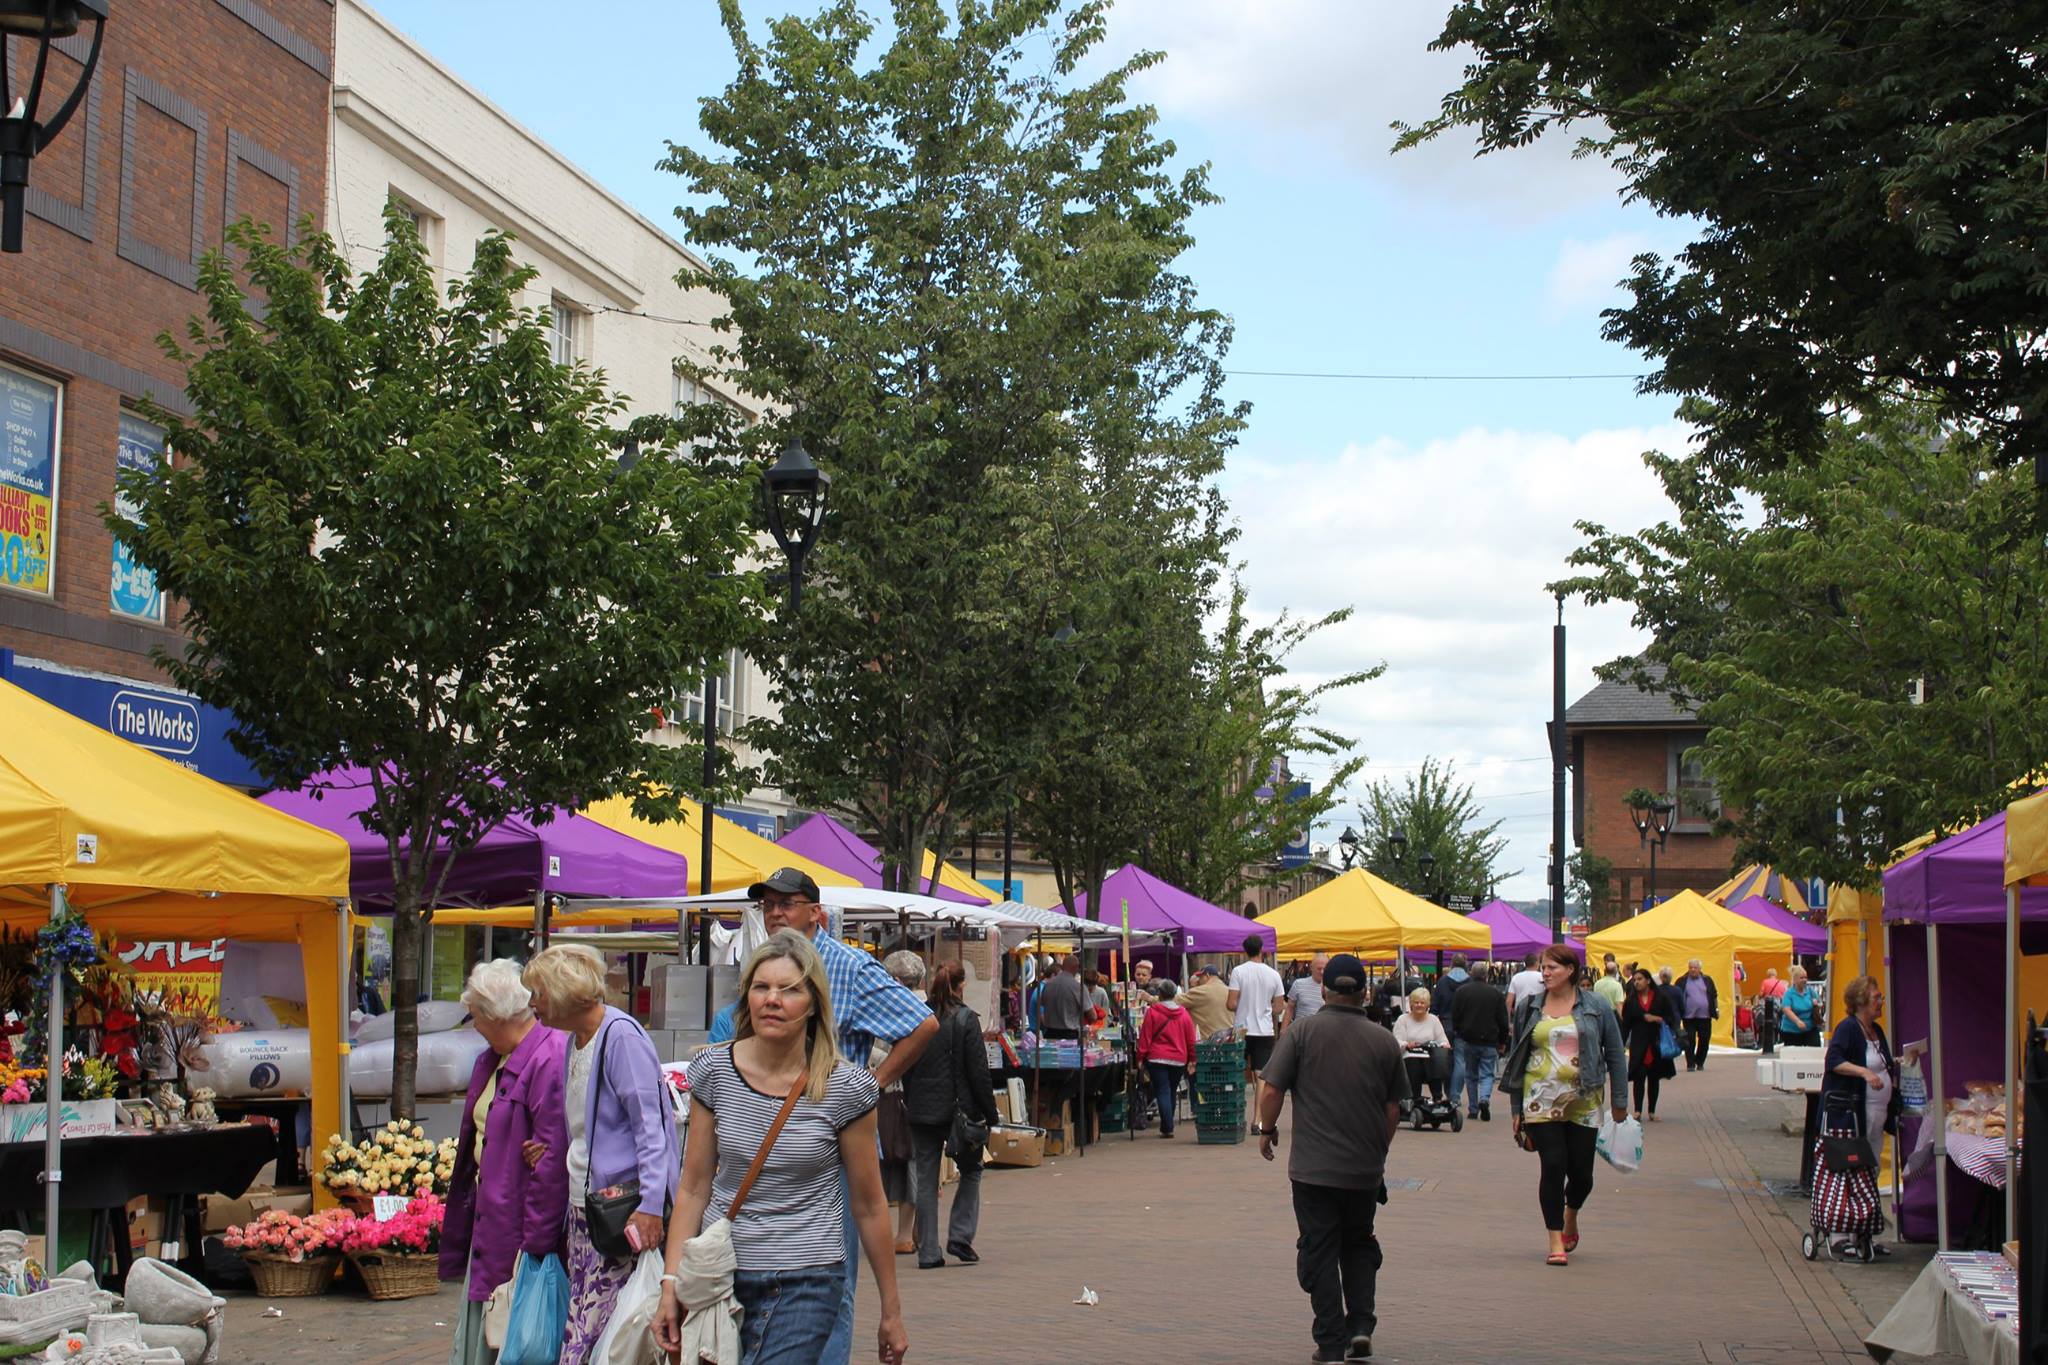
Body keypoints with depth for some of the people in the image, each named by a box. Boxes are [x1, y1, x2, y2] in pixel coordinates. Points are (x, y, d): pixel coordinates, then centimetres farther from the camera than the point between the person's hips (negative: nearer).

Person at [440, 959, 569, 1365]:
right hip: (487, 1217, 10)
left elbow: (552, 1163, -22)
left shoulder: (549, 1061, -20)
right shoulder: (490, 1062, 12)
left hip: (519, 1224, -10)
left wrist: (537, 1245, -22)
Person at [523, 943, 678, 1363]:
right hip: (583, 1203, 9)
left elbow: (651, 1127, -17)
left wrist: (650, 1205, -22)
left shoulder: (621, 1037, -12)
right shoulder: (576, 1040, 16)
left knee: (591, 1330, -12)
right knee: (579, 1320, 7)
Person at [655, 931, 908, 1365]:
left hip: (805, 1282, -3)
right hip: (719, 1270, 4)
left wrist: (891, 1312, 6)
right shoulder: (714, 1072, 0)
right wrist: (671, 1284, -3)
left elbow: (869, 1206, 0)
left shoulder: (845, 1087, -8)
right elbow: (694, 1189, 5)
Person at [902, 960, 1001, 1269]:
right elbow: (978, 1071, -9)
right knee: (971, 1171, 15)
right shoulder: (965, 1019, -10)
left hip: (921, 1111, 3)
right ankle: (960, 1238, 4)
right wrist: (991, 1113, -1)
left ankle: (928, 1252, 7)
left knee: (925, 1180, 7)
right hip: (958, 1108, -3)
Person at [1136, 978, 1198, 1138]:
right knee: (1172, 1092, 15)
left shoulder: (1152, 1012, -6)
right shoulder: (1183, 1014, 4)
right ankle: (1166, 1126, 22)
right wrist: (1192, 1059, 15)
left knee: (1163, 1093, -3)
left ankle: (1167, 1128, -12)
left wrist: (1141, 1058, 0)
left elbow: (1145, 1038, -5)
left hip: (1157, 1059, -3)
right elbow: (1191, 1040, 7)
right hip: (1179, 1060, 3)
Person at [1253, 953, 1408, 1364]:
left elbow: (1271, 1090, -10)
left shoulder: (1302, 1033, -6)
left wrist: (1266, 1130, 7)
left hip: (1313, 1166, -3)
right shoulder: (1385, 1041, 2)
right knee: (1359, 1245, 20)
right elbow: (1394, 1108, 8)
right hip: (1365, 1169, 3)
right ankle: (1361, 1326, 7)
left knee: (1319, 1252, 4)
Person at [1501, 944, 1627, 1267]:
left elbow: (1615, 1055, 5)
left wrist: (1620, 1102, 2)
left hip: (1583, 1103, 0)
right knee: (1553, 1167, -7)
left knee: (1581, 1173, 3)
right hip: (1541, 1102, 0)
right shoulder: (1530, 1008, 6)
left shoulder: (1595, 1007, 2)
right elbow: (1516, 1058, 11)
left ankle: (1571, 1215, 36)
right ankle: (1556, 1241, 2)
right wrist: (1516, 1108, 8)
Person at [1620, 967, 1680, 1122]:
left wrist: (1657, 1019, -18)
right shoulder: (1630, 1001, 5)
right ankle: (1638, 1110, -12)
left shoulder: (1661, 998, 1)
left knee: (1654, 1078, 7)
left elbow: (1671, 1019, 1)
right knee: (1638, 1077, -10)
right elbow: (1625, 1024, 5)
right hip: (1638, 1044, 0)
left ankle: (1651, 1111, 15)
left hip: (1656, 1044, 0)